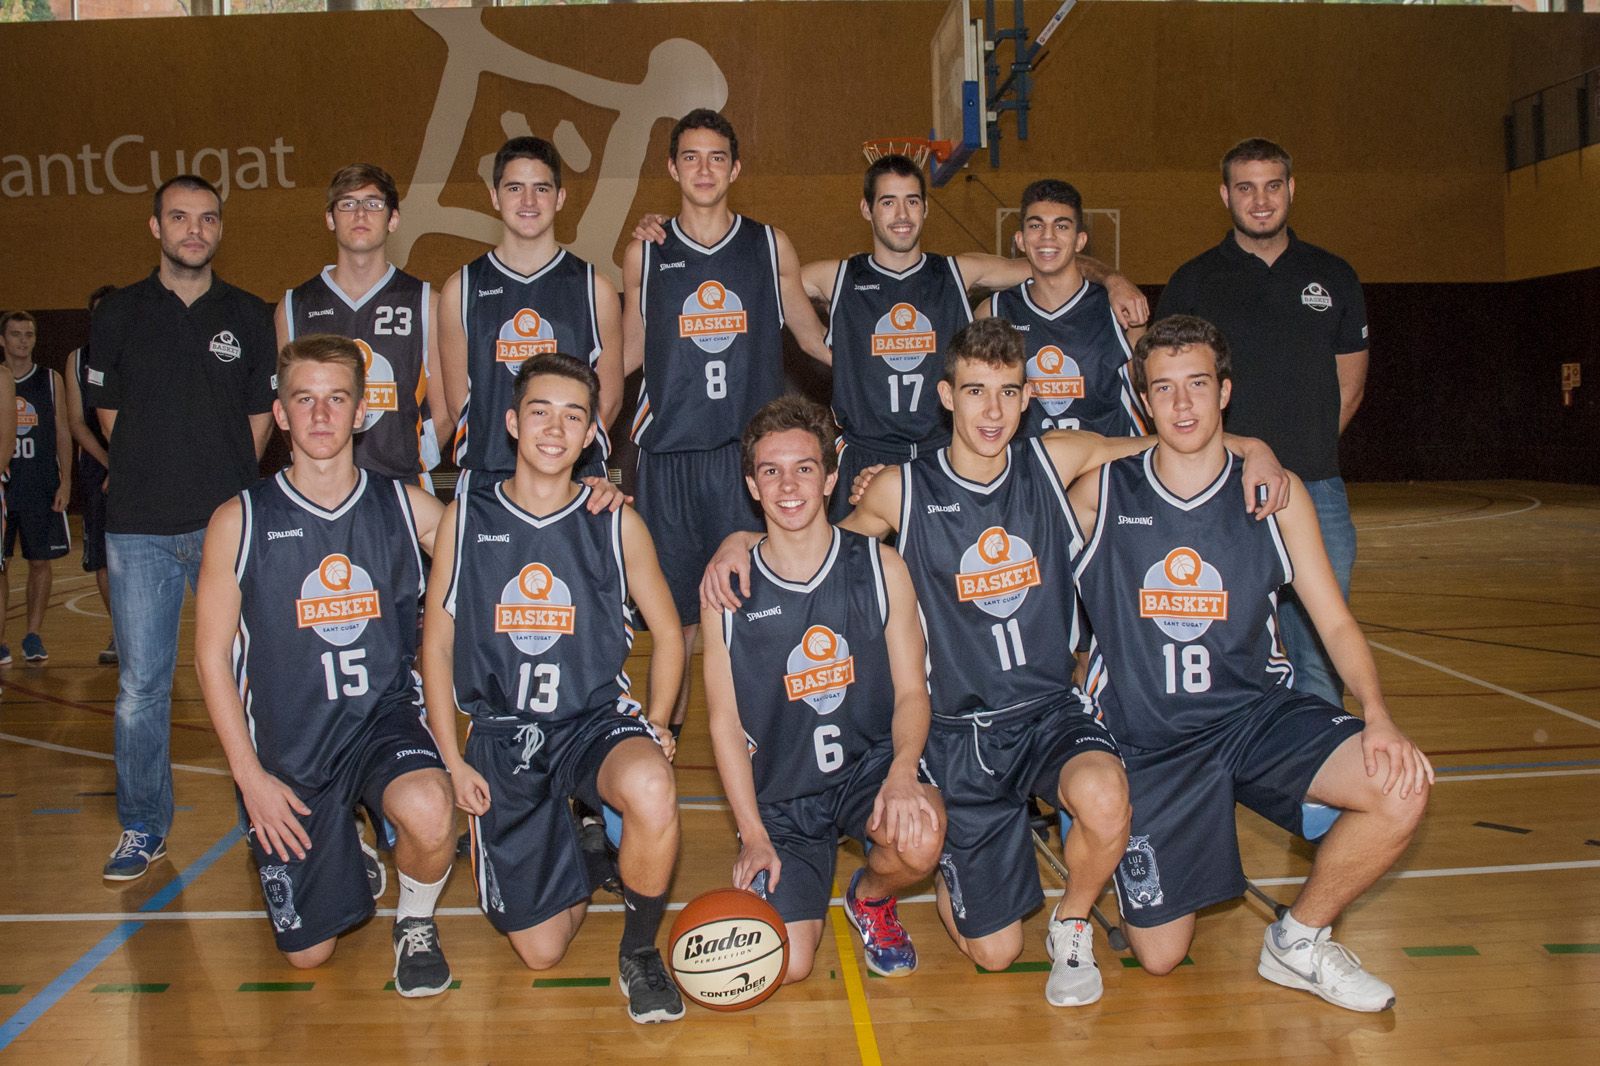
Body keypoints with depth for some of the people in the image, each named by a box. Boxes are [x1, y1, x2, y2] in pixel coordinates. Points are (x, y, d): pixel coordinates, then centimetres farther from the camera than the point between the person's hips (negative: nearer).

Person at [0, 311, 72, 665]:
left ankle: (33, 635, 14)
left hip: (42, 487, 0)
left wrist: (65, 482, -3)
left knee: (40, 561, 4)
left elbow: (63, 432, 5)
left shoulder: (51, 380, 4)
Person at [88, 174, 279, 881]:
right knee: (141, 684, 4)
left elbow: (260, 417, 11)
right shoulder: (118, 315, 8)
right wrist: (160, 476, 8)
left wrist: (230, 488, 4)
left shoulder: (250, 317, 8)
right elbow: (110, 415, 12)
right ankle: (143, 828, 18)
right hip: (140, 529, 1)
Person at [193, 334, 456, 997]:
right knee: (307, 953, 6)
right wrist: (250, 775, -7)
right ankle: (348, 857, 40)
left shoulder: (407, 509, -1)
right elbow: (212, 657, -1)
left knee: (428, 811, -35)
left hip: (384, 719, 0)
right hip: (286, 744, 1)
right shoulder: (240, 522, -4)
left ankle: (415, 923, -1)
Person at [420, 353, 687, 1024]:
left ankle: (639, 953, -11)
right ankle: (578, 871, 36)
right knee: (539, 951, 1)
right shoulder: (466, 517, 1)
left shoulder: (617, 524, 0)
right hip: (501, 735, 1)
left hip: (596, 721, -1)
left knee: (651, 790, -38)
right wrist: (453, 760, -1)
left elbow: (667, 634, 8)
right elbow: (437, 644, 5)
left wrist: (655, 728, -6)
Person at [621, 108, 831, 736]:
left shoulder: (771, 247, 9)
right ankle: (667, 734, 20)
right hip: (670, 450, 1)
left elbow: (812, 337, 18)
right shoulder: (646, 254, 9)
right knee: (674, 607, 5)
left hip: (753, 449, 0)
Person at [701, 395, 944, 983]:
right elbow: (725, 722, 0)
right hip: (777, 792, 0)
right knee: (784, 966, -15)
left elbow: (911, 691, -1)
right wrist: (753, 834, -8)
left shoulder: (880, 567, -3)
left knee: (919, 837, -34)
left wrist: (902, 771, -22)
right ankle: (808, 889, 22)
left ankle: (870, 898, 4)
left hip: (868, 762, 0)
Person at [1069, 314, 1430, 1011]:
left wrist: (1378, 717, -17)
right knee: (1158, 958, 0)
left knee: (1402, 791, -26)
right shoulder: (1100, 493, -5)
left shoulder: (1275, 494, -2)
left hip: (1258, 711, 2)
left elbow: (1336, 623, -1)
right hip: (1146, 737, -1)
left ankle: (1299, 942, 2)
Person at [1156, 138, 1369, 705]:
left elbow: (1349, 383, 18)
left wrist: (1302, 449, 10)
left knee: (1322, 654, 4)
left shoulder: (1332, 277, 11)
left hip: (1316, 492, 2)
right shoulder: (1193, 282, 5)